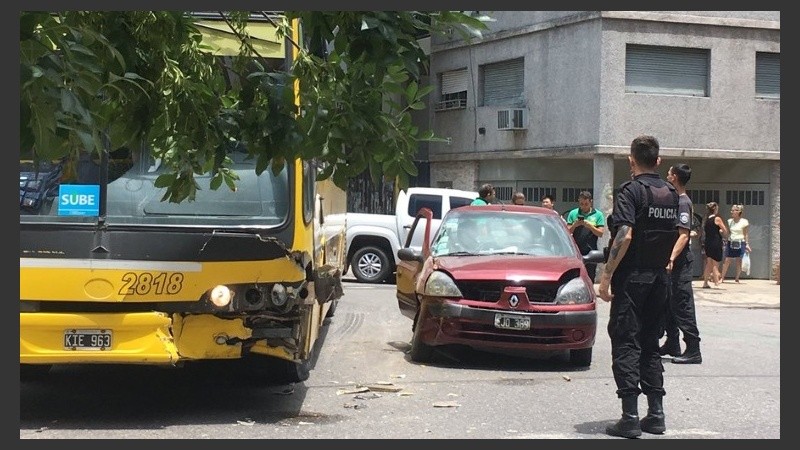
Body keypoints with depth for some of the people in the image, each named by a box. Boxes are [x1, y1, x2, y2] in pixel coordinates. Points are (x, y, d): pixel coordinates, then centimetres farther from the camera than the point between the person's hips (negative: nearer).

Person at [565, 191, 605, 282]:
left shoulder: (598, 215, 6)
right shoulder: (573, 213, 8)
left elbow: (600, 233, 1)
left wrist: (590, 226, -14)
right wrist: (574, 225, -12)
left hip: (591, 252, -1)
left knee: (590, 279, 1)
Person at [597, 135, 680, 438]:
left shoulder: (631, 190, -11)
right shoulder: (671, 193, 10)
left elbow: (625, 235, -21)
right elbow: (675, 235, 16)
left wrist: (606, 275, -19)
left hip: (632, 277, -6)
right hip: (660, 277, 6)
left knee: (626, 344, -3)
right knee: (651, 345, 14)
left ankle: (630, 418, -8)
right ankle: (656, 414, 13)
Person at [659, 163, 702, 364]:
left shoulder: (683, 202, -14)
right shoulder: (675, 200, 15)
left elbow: (684, 236, -22)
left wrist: (671, 259, -31)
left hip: (680, 261, -10)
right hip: (671, 260, 10)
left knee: (682, 306, -9)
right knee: (668, 304, 16)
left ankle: (693, 351, -8)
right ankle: (672, 345, 26)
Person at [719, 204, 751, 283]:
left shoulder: (744, 222, -3)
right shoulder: (730, 221, 10)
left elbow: (745, 234, -1)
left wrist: (747, 244, -6)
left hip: (740, 243, -3)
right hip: (730, 242, 3)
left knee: (739, 261, 1)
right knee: (727, 260, -1)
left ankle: (737, 278, 11)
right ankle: (722, 278, 2)